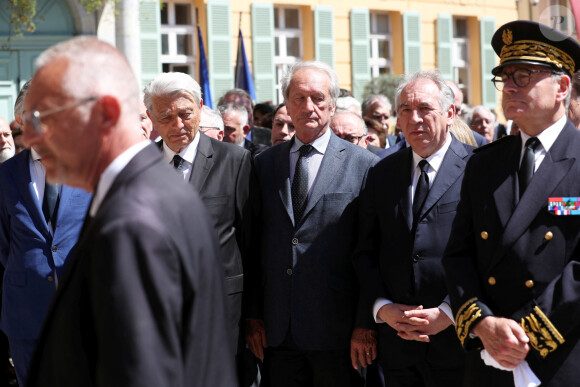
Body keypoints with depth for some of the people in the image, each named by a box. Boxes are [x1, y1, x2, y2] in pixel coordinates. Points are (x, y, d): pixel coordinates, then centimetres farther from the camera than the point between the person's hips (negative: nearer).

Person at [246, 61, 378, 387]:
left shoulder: (364, 165, -1)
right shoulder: (264, 164, 11)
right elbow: (254, 247, 11)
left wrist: (366, 325, -8)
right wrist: (253, 316, 6)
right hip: (277, 333, 3)